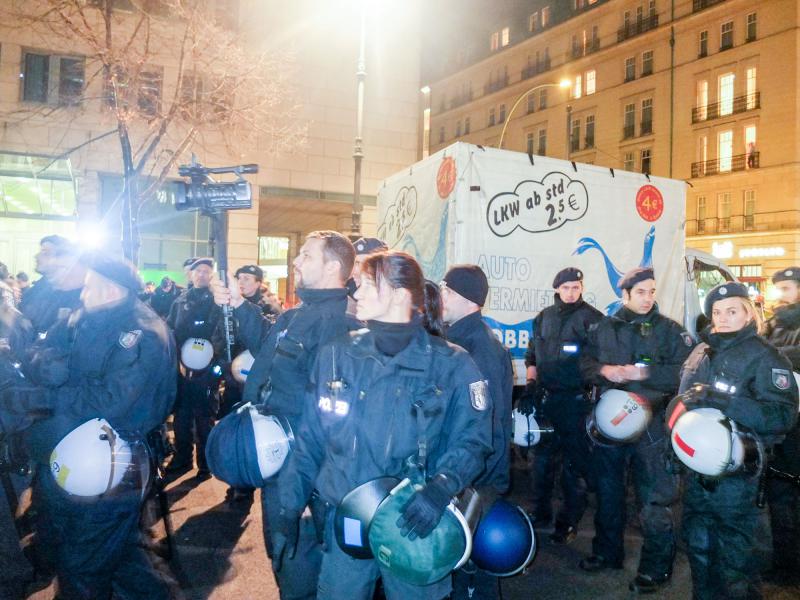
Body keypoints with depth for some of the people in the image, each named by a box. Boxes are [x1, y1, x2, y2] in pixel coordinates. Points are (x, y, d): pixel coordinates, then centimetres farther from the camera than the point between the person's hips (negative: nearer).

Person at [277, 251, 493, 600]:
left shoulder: (451, 364, -7)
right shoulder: (335, 355, 0)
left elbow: (471, 438, -8)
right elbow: (309, 437, 4)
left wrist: (441, 487, -25)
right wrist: (290, 506, 3)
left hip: (415, 525, -2)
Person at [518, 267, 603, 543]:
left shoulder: (591, 318, -4)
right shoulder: (544, 318, 10)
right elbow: (532, 356, 16)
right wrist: (531, 386, 6)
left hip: (575, 399, -5)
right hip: (545, 397, 5)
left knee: (574, 462, 3)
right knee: (542, 456, 12)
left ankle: (569, 522, 15)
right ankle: (541, 513, 27)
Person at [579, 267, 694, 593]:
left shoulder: (669, 330, -2)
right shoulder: (604, 328, 7)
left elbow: (684, 372, -10)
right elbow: (585, 364, 8)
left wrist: (643, 373, -19)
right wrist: (604, 370, -11)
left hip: (651, 425, -4)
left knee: (653, 498, -1)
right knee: (607, 491, 17)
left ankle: (656, 567, 17)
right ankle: (607, 551, 36)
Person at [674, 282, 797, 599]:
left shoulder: (764, 356, -11)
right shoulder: (702, 352, 9)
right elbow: (683, 400, 22)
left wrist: (721, 401, -31)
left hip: (735, 475, -7)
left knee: (734, 555, 2)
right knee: (697, 545, 21)